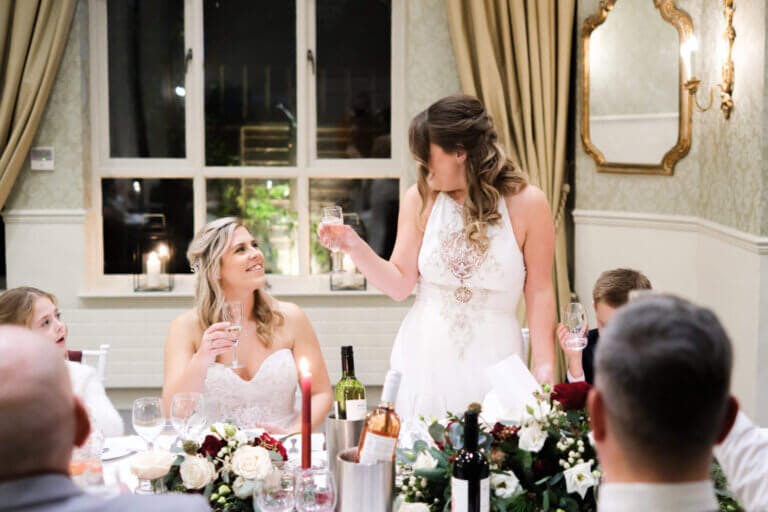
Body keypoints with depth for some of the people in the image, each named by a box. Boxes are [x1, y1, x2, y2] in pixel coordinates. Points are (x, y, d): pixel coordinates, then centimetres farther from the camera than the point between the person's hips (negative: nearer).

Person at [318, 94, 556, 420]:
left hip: (492, 362, -2)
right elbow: (400, 285, 1)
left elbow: (539, 292, -2)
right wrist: (354, 247, -13)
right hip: (424, 358, 2)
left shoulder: (526, 204, -7)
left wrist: (544, 369, -5)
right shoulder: (421, 199, 0)